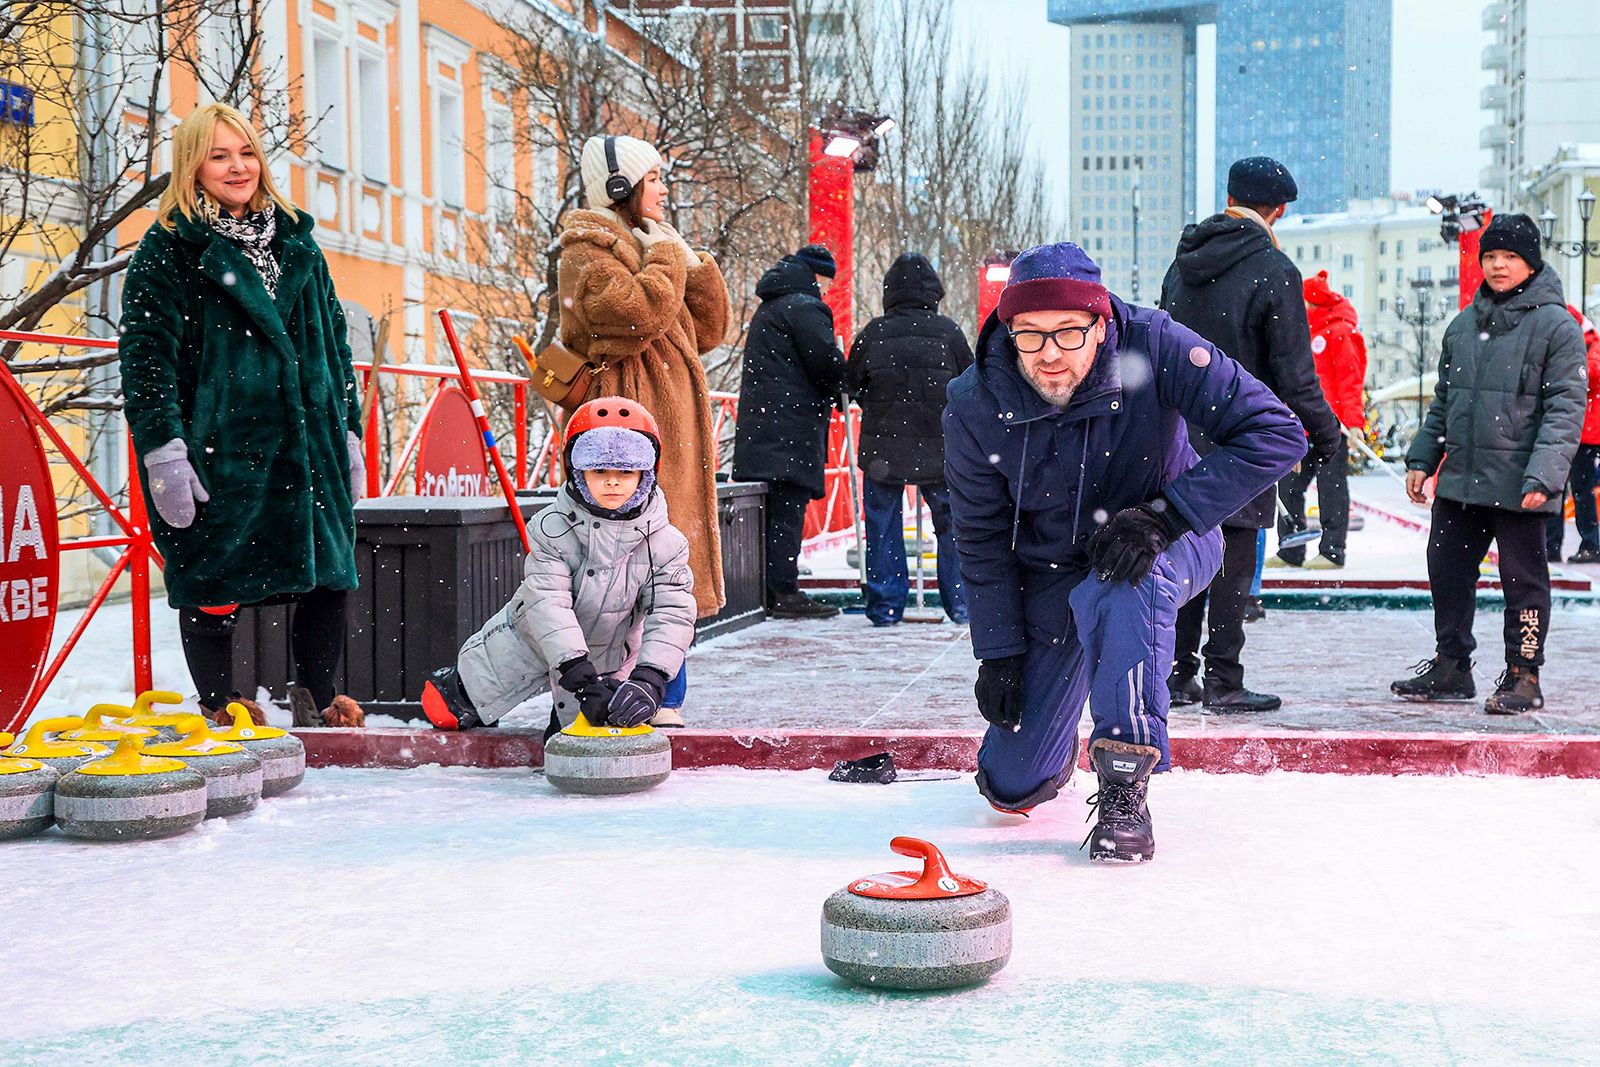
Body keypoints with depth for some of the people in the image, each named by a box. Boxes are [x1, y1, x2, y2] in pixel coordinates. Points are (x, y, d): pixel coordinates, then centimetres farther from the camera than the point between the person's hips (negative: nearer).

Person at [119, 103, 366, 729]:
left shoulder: (295, 242, 16)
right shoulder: (169, 249, -1)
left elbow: (333, 343, 20)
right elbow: (146, 354, -7)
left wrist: (349, 432, 15)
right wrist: (162, 452, -16)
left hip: (307, 440, 5)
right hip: (216, 445, -5)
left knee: (328, 572, 6)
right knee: (211, 582, 0)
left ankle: (318, 699, 22)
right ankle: (221, 704, 16)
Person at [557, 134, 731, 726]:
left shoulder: (646, 244, 24)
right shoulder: (588, 249, -4)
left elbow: (709, 330, 20)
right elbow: (640, 312, -22)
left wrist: (697, 266, 7)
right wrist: (667, 256, -7)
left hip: (671, 428, 9)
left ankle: (663, 698, 14)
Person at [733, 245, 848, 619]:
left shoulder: (767, 310, 24)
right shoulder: (805, 307, -7)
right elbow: (827, 361, -16)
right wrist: (838, 383, 6)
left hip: (758, 427, 9)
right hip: (791, 425, -9)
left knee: (767, 511, 10)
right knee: (787, 509, -9)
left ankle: (761, 591, 13)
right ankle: (782, 592, -9)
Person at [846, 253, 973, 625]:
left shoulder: (873, 333, -4)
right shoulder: (947, 332, -4)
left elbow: (852, 384, 5)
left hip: (882, 449, 0)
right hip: (940, 449, 0)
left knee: (883, 527, 8)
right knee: (953, 524, 13)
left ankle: (885, 607, 8)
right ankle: (961, 602, 15)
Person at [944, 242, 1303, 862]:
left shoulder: (1155, 350, -28)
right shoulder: (975, 405, -20)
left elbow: (1277, 435, -30)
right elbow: (982, 538, -6)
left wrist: (1163, 515, -36)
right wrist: (999, 651, -7)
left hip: (1159, 549, -2)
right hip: (1048, 573, 2)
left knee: (1115, 590, -41)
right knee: (1011, 786, 2)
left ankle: (1124, 788, -25)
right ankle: (1056, 738, 41)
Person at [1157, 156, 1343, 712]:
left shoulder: (1183, 262, 9)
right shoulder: (1274, 270, -11)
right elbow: (1295, 373, -11)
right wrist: (1326, 433, -1)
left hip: (1183, 432, 6)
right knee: (1233, 560, -1)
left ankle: (1179, 674, 14)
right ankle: (1223, 681, 2)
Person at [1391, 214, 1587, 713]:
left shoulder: (1556, 326, -6)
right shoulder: (1464, 324, 13)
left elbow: (1566, 407, -11)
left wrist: (1543, 475, -20)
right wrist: (1421, 457, 14)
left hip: (1518, 486, -6)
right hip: (1460, 477, 6)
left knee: (1523, 580, 3)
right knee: (1447, 570, 11)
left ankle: (1524, 676, 14)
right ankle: (1451, 666, 24)